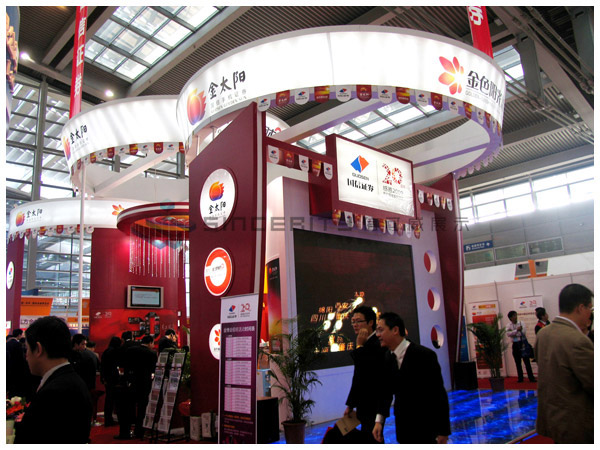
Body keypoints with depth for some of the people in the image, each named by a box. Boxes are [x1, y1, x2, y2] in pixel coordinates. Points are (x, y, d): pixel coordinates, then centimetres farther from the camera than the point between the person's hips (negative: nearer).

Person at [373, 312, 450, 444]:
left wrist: (443, 431, -14)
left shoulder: (424, 355, -20)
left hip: (426, 428, -5)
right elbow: (386, 390, 3)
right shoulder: (388, 357, -1)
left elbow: (439, 393, -16)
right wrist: (379, 420, -6)